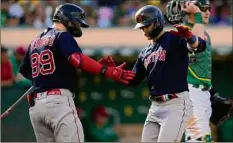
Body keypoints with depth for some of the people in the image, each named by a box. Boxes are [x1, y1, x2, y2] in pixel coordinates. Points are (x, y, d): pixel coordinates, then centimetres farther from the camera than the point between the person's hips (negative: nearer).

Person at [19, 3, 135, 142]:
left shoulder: (35, 41, 21)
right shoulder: (62, 36, -2)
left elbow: (24, 70, 28)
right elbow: (77, 59, -20)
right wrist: (108, 71, -24)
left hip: (35, 104, 8)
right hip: (58, 101, -8)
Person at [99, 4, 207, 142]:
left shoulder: (174, 39, -6)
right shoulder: (145, 53, 18)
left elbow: (199, 46, -24)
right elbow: (132, 80, 21)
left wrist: (189, 36, -46)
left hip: (176, 104, -9)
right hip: (156, 107, 9)